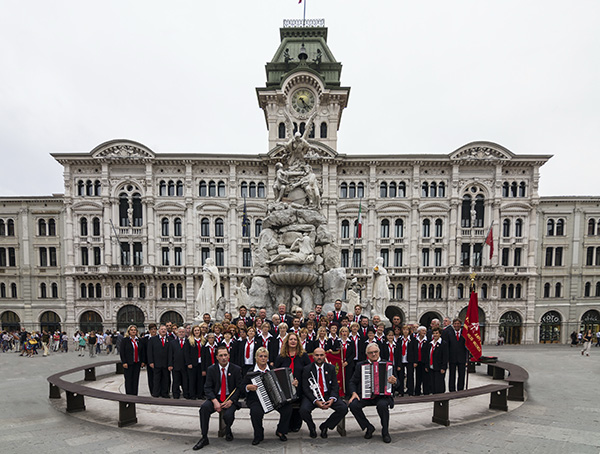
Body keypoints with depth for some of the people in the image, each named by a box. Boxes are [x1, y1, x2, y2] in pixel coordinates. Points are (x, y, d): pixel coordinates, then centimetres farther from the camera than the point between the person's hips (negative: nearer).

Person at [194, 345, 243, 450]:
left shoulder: (236, 369, -2)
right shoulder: (211, 369, 2)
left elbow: (239, 388, -3)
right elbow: (207, 388, -2)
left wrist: (230, 401, -18)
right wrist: (215, 401, -20)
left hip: (230, 398, -1)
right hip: (215, 397, 2)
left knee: (228, 414, -30)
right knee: (204, 408, -29)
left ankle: (228, 430, 9)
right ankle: (204, 438, -13)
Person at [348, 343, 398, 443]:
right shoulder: (360, 365, 10)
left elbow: (396, 381, 5)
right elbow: (353, 382, 11)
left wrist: (394, 381, -19)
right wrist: (354, 393, -8)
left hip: (382, 395, -2)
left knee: (382, 405, -34)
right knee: (353, 405, -25)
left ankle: (385, 431, -6)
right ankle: (369, 427, 0)